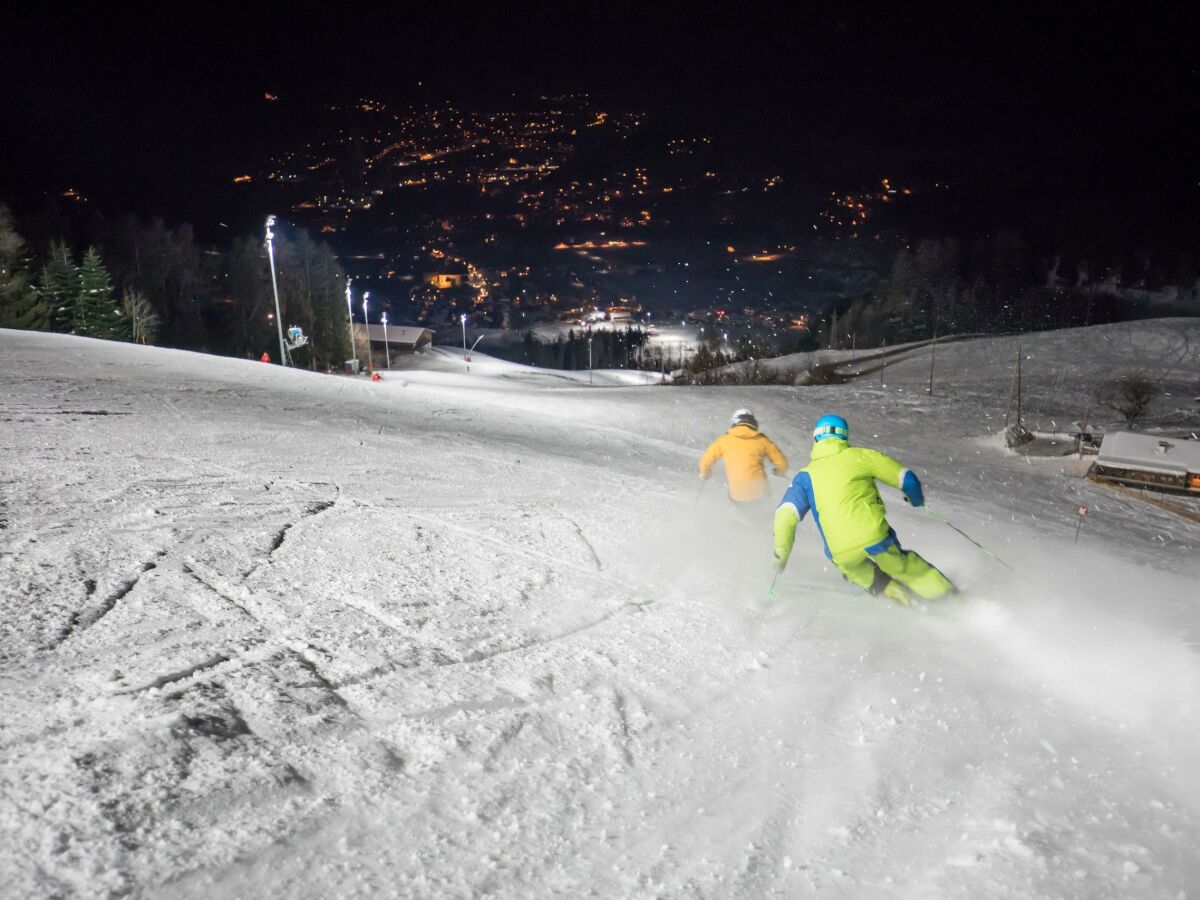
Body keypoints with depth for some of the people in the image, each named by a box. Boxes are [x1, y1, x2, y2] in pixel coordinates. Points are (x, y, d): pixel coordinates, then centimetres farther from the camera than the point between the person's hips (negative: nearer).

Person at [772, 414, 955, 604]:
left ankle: (891, 592, 20)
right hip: (875, 536, 0)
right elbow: (906, 479, 12)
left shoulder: (806, 475, 10)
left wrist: (781, 553, 11)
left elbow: (786, 516, 0)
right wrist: (917, 499, 34)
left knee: (854, 568, 33)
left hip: (842, 553, 0)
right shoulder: (860, 455, 8)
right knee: (903, 566, 26)